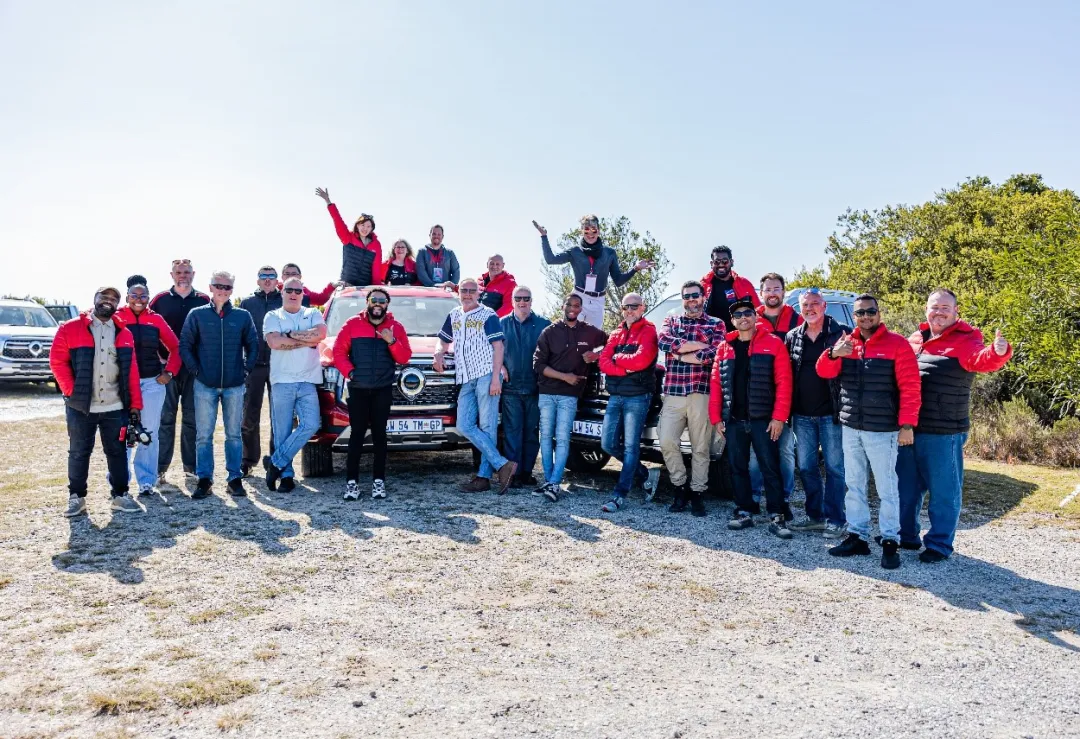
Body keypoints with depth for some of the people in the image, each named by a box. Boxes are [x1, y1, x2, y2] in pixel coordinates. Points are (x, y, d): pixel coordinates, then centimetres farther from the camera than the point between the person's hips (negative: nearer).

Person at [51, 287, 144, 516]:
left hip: (116, 407, 2)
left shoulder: (124, 334, 8)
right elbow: (57, 361, -3)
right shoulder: (70, 328, -1)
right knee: (79, 452, 8)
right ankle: (76, 497, 19)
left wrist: (135, 404, 3)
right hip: (80, 406, -2)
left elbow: (132, 372, 7)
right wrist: (71, 391, -10)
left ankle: (120, 495, 17)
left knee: (117, 451, 8)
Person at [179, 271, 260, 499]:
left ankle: (235, 478, 13)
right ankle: (204, 479, 11)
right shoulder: (197, 315, 2)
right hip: (205, 385, 0)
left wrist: (246, 369, 1)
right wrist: (195, 369, -4)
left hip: (235, 386, 1)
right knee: (203, 435, 3)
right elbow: (185, 346, 3)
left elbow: (253, 345, 9)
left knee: (234, 434, 7)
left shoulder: (242, 316, 5)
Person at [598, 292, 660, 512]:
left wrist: (617, 358, -3)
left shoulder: (648, 331, -1)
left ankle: (620, 495, -1)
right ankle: (646, 475, 22)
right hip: (615, 396, 7)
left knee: (631, 446, -5)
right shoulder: (616, 333, 16)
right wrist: (626, 369, -12)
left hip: (637, 397, -7)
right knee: (608, 444, 5)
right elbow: (603, 362, 3)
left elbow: (641, 360, -17)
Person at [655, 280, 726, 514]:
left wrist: (680, 354, -5)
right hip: (673, 393, 2)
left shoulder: (716, 324, 11)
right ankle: (680, 488, 12)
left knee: (701, 446, 1)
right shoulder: (671, 321, 18)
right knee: (667, 442, -5)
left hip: (701, 393, -2)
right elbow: (663, 342, -5)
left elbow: (715, 354, -7)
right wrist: (699, 345, -8)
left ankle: (697, 493, 12)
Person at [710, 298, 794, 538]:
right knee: (739, 468, 10)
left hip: (763, 419, -4)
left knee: (770, 468, -1)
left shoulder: (773, 343, -1)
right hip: (733, 420, 4)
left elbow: (783, 382, -7)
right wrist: (716, 417, 2)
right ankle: (744, 512, 20)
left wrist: (779, 417, -13)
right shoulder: (724, 347, 12)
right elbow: (715, 383, 9)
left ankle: (777, 516, 4)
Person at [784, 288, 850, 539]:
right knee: (806, 467, 11)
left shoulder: (842, 334, -4)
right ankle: (815, 515, 23)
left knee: (835, 467, 1)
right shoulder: (793, 337, 9)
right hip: (802, 415, 5)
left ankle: (835, 519, 9)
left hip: (831, 414, -5)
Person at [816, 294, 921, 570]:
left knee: (886, 488, 0)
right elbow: (824, 372, 3)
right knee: (854, 486, 11)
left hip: (882, 431, -5)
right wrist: (834, 354, -18)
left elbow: (910, 388, -9)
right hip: (850, 428, 5)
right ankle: (857, 536, 21)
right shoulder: (846, 343, 9)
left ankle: (890, 541, 9)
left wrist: (907, 424, -14)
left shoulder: (897, 344, -6)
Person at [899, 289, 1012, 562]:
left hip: (943, 432, -6)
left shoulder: (965, 341, -6)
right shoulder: (914, 339, 11)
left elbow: (982, 359, -26)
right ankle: (906, 535, 31)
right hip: (906, 428, 6)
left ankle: (939, 544, 18)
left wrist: (998, 352, -46)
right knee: (906, 486, 16)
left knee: (943, 490, 5)